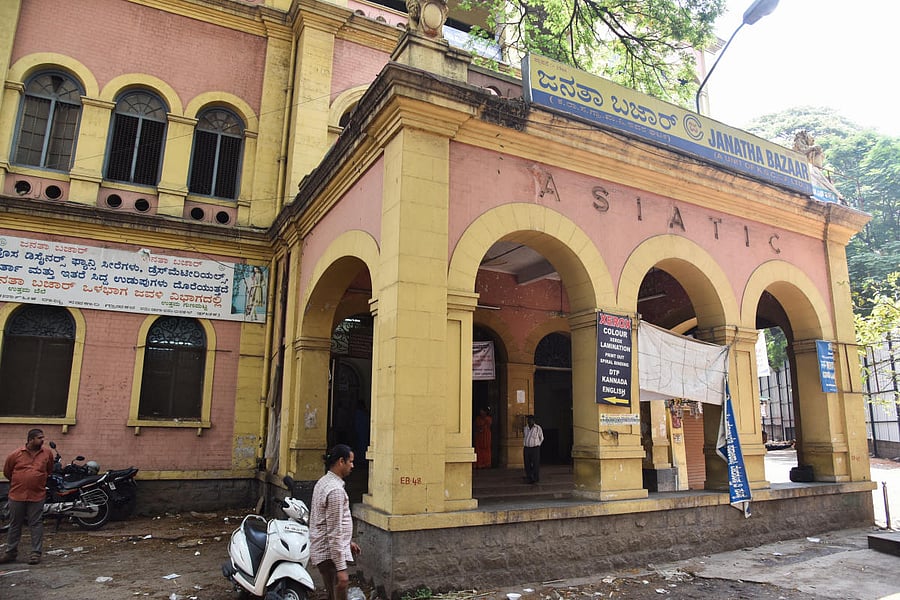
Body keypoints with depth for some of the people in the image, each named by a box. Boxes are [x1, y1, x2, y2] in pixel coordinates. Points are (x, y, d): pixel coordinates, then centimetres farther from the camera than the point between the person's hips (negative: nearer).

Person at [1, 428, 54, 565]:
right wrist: (18, 482, 17)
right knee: (15, 525, 13)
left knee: (36, 524, 2)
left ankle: (36, 553, 8)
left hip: (37, 496, 0)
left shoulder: (47, 453, 0)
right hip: (17, 495, 0)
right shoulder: (16, 454, -4)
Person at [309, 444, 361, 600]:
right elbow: (334, 533, -24)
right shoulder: (336, 490, -22)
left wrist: (347, 541, 24)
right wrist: (341, 568, -22)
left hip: (322, 550, 10)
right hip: (330, 554, -10)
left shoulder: (323, 482, 9)